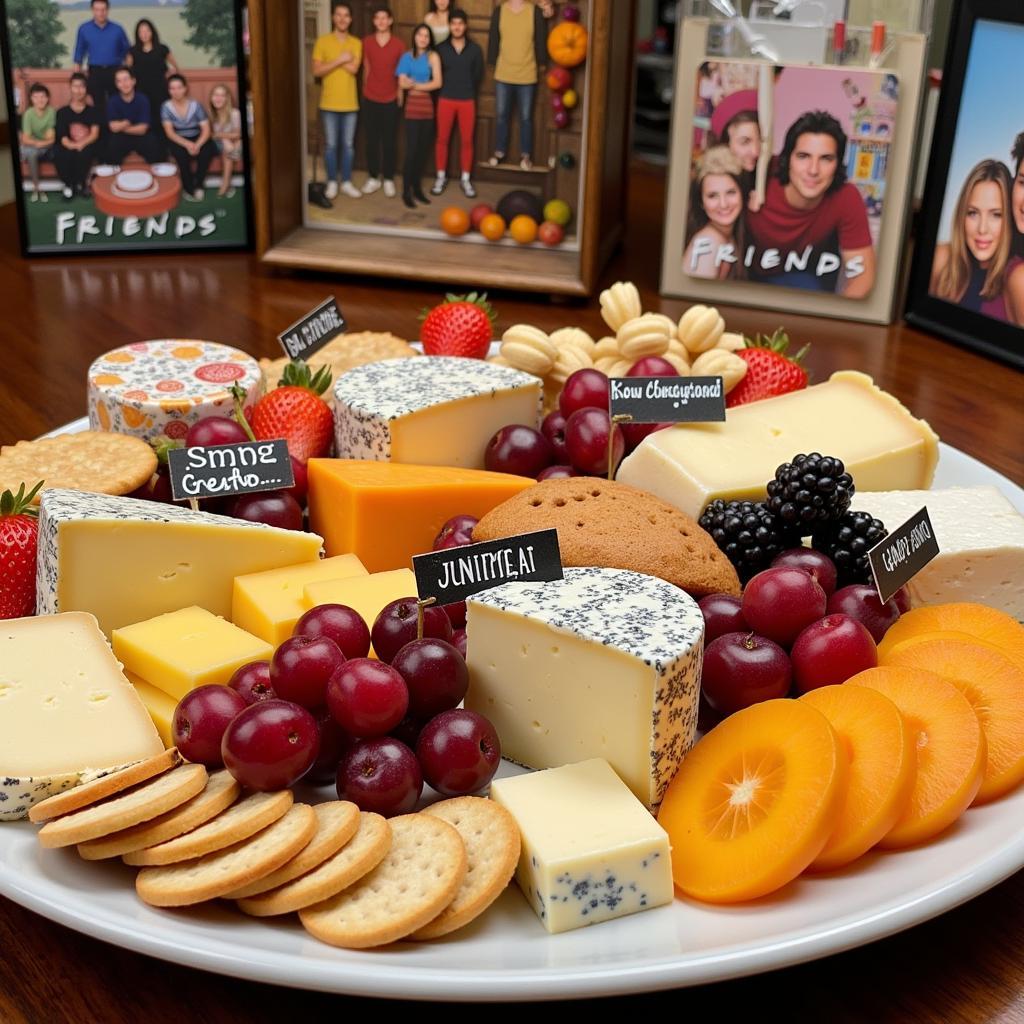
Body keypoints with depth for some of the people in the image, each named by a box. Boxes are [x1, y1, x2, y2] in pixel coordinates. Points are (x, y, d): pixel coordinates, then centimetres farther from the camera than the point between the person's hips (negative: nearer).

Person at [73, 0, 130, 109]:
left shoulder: (117, 29, 3)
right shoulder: (84, 29, 4)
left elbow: (127, 51, 12)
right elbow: (79, 53, 11)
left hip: (114, 71, 0)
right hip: (95, 72, 0)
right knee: (97, 105, 2)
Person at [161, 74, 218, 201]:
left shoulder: (196, 105, -7)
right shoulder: (166, 107, -8)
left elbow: (206, 130, -12)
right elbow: (169, 132, -15)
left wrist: (197, 145, -32)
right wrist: (187, 144, -32)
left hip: (197, 139, 1)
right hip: (178, 140, -1)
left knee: (206, 151, -32)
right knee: (181, 154, -34)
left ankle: (198, 185, -12)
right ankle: (189, 188, -16)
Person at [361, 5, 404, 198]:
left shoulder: (398, 45, -3)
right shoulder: (366, 42, 0)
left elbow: (401, 73, 2)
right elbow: (366, 68, 7)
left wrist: (400, 95, 1)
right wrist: (366, 89, 10)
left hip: (390, 100, -1)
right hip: (370, 99, 1)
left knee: (390, 141, 3)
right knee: (371, 140, 6)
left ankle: (389, 179, 12)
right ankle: (373, 178, 17)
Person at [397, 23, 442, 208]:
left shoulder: (433, 56, 2)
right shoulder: (407, 56, 2)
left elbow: (437, 83, -8)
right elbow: (402, 83, -6)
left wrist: (415, 85, -7)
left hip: (428, 105, 2)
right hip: (412, 106, -2)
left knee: (424, 149, 5)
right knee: (412, 149, -7)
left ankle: (417, 187, 16)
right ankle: (406, 191, -1)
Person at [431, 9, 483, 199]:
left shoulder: (475, 49, 0)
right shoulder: (441, 49, -2)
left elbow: (478, 75, 7)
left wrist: (469, 91, 9)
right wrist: (441, 92, 4)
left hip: (467, 101, 0)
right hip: (445, 100, 0)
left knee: (467, 141, 3)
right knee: (442, 139, 4)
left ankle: (466, 179, 13)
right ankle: (441, 177, 15)